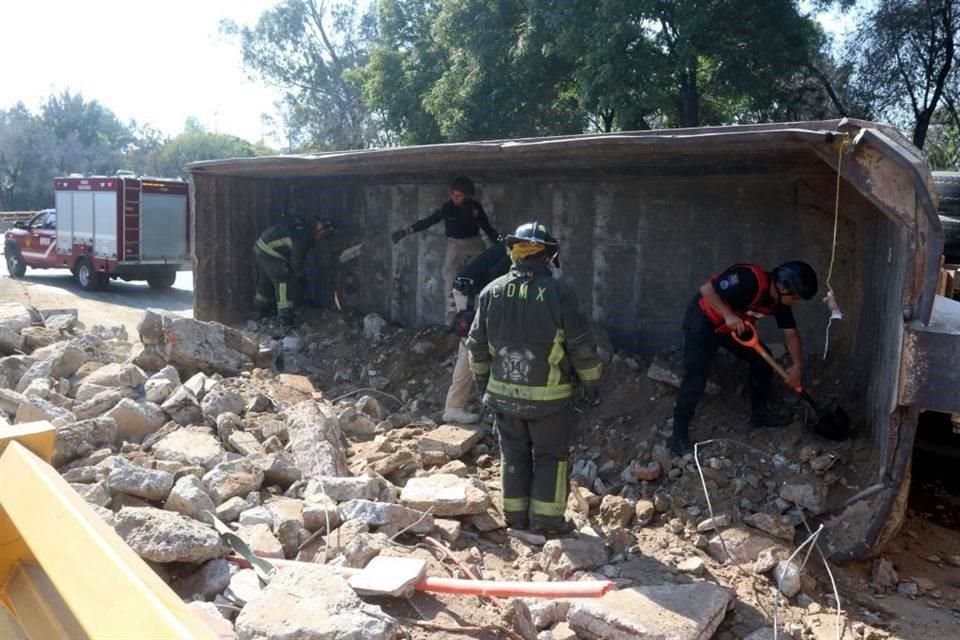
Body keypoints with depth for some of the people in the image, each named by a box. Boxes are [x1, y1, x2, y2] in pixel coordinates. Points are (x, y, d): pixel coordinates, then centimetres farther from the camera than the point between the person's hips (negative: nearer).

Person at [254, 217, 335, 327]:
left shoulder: (301, 225, 10)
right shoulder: (304, 236, -19)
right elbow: (296, 258, -15)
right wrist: (299, 275, 3)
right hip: (270, 253, -10)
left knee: (265, 281, 25)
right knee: (285, 283, -7)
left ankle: (264, 311, 43)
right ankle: (285, 319, -8)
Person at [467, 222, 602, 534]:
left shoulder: (492, 292, -2)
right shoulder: (558, 292, -14)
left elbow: (477, 344, 6)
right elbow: (582, 345, -10)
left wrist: (482, 381, 19)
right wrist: (592, 384, 3)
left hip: (504, 392, 4)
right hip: (548, 395, -3)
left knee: (514, 455, 16)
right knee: (549, 456, 12)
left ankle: (516, 516, 24)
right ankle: (546, 519, 17)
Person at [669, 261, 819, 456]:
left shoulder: (779, 300, -6)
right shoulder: (750, 280, -32)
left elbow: (791, 333, 1)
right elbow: (707, 289, -33)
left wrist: (798, 366, -8)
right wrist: (729, 316, -40)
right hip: (702, 320, -8)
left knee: (762, 359, 8)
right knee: (696, 376, -16)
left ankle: (759, 412, 25)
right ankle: (679, 434, -11)